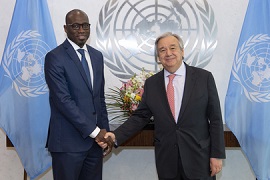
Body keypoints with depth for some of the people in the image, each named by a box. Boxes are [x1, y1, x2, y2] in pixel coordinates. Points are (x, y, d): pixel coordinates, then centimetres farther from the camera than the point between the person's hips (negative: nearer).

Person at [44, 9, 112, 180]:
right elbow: (63, 100, -16)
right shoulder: (55, 57, -9)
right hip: (68, 141, -6)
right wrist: (94, 131, -17)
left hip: (95, 139, 6)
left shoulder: (97, 55, 12)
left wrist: (104, 131, 10)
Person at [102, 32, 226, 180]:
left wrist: (217, 155, -5)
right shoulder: (151, 83, 4)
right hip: (166, 159, 2)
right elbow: (140, 116, 5)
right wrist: (116, 136, -9)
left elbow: (215, 119, -3)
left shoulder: (204, 78, -4)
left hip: (199, 157, -2)